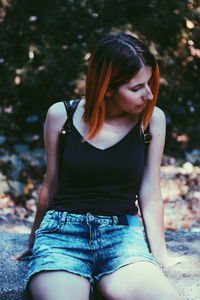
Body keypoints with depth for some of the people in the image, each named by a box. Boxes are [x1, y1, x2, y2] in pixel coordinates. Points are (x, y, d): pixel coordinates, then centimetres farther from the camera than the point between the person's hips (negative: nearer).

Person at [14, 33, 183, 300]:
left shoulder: (152, 119, 2)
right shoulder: (61, 115, 1)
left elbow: (150, 195, 4)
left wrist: (159, 256, 1)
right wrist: (34, 242, 23)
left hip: (122, 231, 2)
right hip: (62, 228, -1)